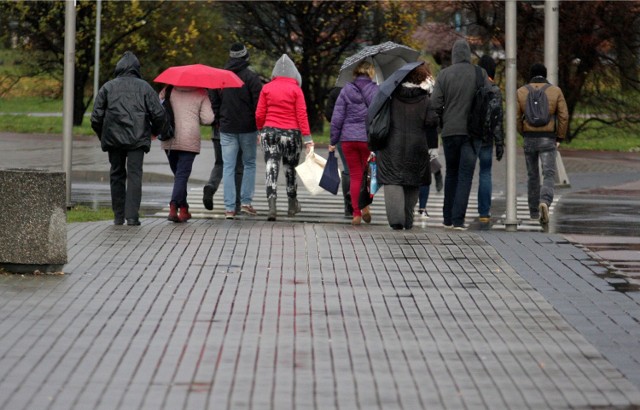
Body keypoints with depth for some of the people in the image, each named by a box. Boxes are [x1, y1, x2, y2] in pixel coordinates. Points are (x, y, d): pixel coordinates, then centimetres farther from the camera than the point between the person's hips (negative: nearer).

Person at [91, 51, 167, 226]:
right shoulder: (144, 87, 3)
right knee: (134, 174, -2)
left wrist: (102, 136, 16)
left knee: (117, 175, 12)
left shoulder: (108, 87, 6)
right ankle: (132, 215, -13)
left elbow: (96, 117, 2)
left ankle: (118, 216, 13)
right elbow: (159, 114, -2)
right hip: (137, 139, -1)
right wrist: (155, 131, 16)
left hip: (113, 138, 1)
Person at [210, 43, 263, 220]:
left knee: (228, 167, 2)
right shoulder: (251, 77, -8)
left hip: (227, 129, 3)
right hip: (248, 128, -3)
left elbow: (214, 103, 11)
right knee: (249, 164, 13)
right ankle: (246, 202, 9)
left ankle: (229, 207, -3)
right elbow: (258, 104, -10)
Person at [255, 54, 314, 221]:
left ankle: (272, 206, -17)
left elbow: (259, 114, 3)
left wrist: (261, 130, 19)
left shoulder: (267, 88, 1)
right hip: (291, 132, -1)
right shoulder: (295, 89, -4)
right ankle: (292, 204, 27)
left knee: (271, 168, -2)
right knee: (290, 168, 14)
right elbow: (301, 115, -7)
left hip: (270, 131, 1)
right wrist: (307, 138, -5)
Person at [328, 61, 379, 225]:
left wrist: (333, 141, 8)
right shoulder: (376, 91, -2)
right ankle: (365, 206, -5)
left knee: (355, 176, 7)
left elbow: (337, 118, 2)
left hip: (348, 138, 1)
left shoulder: (346, 90, 3)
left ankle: (356, 213, 4)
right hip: (369, 138, -1)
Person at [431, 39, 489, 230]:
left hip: (450, 130, 2)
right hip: (472, 130, -1)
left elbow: (436, 103, -5)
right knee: (465, 175, 0)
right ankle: (458, 219, -9)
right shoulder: (480, 74, -3)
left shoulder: (444, 74, -2)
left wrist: (443, 121, 11)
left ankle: (448, 218, 19)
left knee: (451, 173, 16)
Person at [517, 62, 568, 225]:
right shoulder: (555, 91, 0)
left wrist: (525, 134, 13)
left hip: (529, 139, 2)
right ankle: (545, 203, -33)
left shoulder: (521, 92, 2)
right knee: (549, 176, -5)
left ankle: (534, 212, 24)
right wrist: (560, 138, 5)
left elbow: (516, 118, -2)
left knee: (532, 175, 17)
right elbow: (563, 116, -4)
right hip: (548, 140, -2)